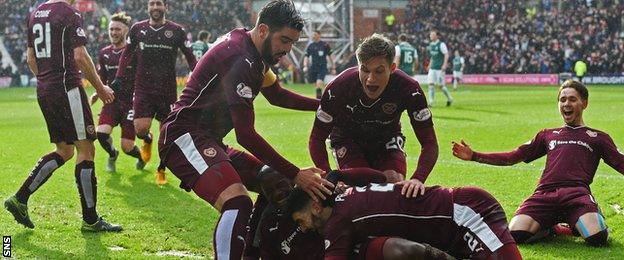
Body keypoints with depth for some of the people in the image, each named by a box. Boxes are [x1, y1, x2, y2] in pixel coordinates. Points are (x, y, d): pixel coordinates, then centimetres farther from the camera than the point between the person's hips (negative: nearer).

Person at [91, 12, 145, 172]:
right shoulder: (104, 54, 10)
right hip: (112, 101, 4)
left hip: (131, 103, -4)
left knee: (127, 147, -8)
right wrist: (97, 94, 0)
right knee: (101, 132, -22)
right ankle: (112, 155, 13)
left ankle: (142, 156, 31)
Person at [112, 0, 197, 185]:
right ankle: (147, 141, 25)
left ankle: (161, 170, 19)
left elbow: (190, 57, 5)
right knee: (140, 128, -13)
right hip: (143, 88, 1)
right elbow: (127, 54, 14)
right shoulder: (137, 29, 4)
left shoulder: (176, 31, 0)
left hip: (168, 90, 0)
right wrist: (119, 78, 6)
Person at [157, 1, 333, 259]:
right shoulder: (239, 58, -21)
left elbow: (276, 95, 29)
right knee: (238, 203, -31)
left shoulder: (254, 53, 11)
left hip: (207, 138, 11)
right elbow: (245, 135, -23)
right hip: (186, 138, -11)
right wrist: (295, 175, -23)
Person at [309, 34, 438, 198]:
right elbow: (317, 139, -23)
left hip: (387, 139, 1)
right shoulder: (338, 88, -33)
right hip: (348, 140, -1)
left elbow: (429, 143, -26)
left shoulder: (408, 89, -31)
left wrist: (417, 179, -46)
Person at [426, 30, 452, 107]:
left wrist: (445, 64, -21)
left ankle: (449, 98, 18)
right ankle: (431, 102, -2)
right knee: (431, 84, -4)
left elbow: (446, 55, -13)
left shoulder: (441, 44, -11)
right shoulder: (431, 44, 11)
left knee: (441, 85, -2)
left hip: (440, 68, -6)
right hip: (432, 68, 6)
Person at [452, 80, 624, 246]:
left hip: (576, 192, -2)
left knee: (597, 238, -32)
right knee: (515, 235, -26)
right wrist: (474, 156, 20)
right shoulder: (548, 135, 32)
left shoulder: (598, 137, 24)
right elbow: (513, 157, 29)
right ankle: (549, 227, 5)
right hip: (545, 193, 2)